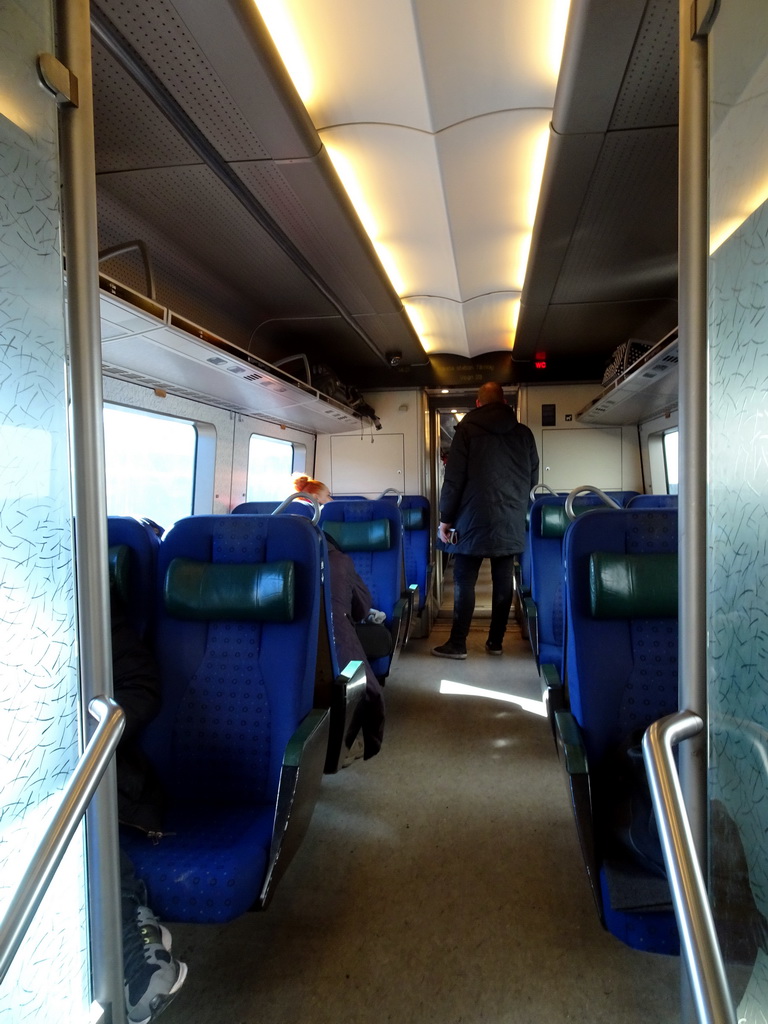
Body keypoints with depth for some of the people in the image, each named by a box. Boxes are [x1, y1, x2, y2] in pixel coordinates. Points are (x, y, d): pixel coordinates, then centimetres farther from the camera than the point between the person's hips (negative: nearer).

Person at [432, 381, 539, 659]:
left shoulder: (467, 429, -1)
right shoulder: (523, 433, 8)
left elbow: (454, 478, -6)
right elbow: (533, 479, 14)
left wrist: (446, 518, 0)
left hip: (475, 520, -3)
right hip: (511, 522, 3)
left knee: (464, 582, 1)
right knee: (503, 582, 8)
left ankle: (457, 644, 3)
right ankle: (495, 641, 14)